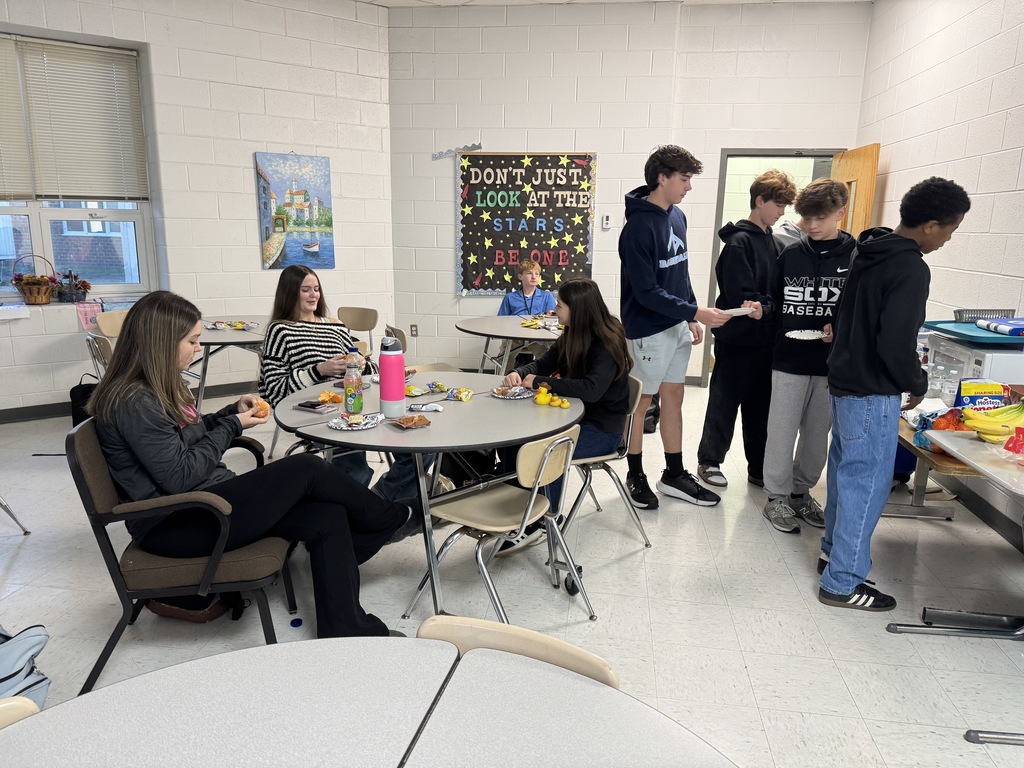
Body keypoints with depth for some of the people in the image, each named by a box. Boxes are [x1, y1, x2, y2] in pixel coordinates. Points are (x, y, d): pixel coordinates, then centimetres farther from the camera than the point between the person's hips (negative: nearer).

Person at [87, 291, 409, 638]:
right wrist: (233, 425, -10)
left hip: (204, 500, 9)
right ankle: (392, 518, 8)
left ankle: (346, 634, -11)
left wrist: (233, 411, 6)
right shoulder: (134, 402, -18)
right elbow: (179, 477, -20)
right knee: (306, 469, -17)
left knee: (326, 518, -13)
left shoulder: (158, 387, 11)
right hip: (173, 527, -9)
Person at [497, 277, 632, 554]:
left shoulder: (606, 344, -20)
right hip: (575, 417, 8)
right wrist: (519, 373, -10)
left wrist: (541, 382, -27)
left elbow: (591, 389, -34)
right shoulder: (571, 338, 5)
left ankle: (542, 522, -8)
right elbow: (543, 364, 13)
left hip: (603, 429, -8)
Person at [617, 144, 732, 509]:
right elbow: (646, 291, -22)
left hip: (677, 326, 8)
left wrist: (692, 317, 14)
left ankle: (674, 475, 26)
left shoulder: (677, 217, 8)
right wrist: (695, 311, -23)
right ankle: (635, 476, 21)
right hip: (648, 330, -8)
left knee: (673, 397, 14)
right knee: (641, 400, 5)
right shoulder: (639, 227, -18)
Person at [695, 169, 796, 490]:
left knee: (761, 406, 13)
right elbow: (740, 296, -20)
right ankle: (709, 461, 19)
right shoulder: (739, 242, -13)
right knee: (725, 403, 4)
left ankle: (759, 468, 24)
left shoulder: (771, 239, 12)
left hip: (765, 339, 8)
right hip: (738, 339, -8)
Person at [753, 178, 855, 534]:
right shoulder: (790, 255, 3)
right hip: (789, 360, 0)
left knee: (817, 433, 13)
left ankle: (801, 491, 31)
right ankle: (778, 496, 19)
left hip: (831, 364, 0)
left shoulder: (856, 257, -3)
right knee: (782, 431, 5)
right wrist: (762, 309, -13)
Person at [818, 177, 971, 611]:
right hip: (872, 394, -9)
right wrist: (916, 384, -8)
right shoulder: (911, 269, -20)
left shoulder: (868, 252, 7)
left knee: (845, 473, 20)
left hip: (843, 380, 9)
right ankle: (842, 583, 9)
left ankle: (834, 551, 35)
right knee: (866, 484, 0)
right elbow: (896, 342, -24)